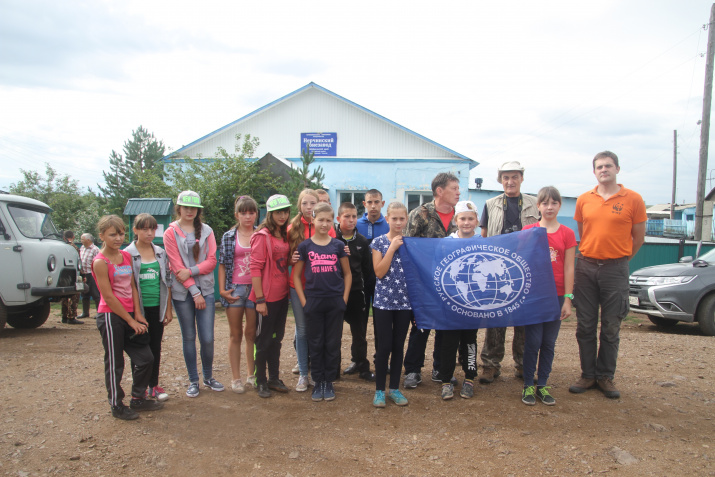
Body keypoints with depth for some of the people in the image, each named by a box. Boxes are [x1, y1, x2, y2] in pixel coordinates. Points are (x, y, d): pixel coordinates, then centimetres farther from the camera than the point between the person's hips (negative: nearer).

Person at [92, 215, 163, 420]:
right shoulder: (100, 262, -13)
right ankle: (117, 406, 21)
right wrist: (131, 321, -12)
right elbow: (108, 297, -15)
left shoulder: (126, 256, 9)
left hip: (129, 315, 7)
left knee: (146, 358, 9)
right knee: (114, 364, 5)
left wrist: (137, 314, 0)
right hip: (110, 317, -7)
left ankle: (138, 399, 26)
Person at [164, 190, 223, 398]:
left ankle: (208, 377, 21)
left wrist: (191, 271, -15)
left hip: (205, 289, 1)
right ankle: (193, 381, 21)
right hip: (182, 293, -1)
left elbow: (212, 260, 0)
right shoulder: (171, 233, -1)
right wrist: (194, 291, -11)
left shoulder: (206, 231, 6)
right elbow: (176, 266, -6)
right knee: (188, 337, 8)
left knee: (207, 338, 0)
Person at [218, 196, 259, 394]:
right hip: (234, 289, 0)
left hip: (255, 288, 0)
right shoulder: (228, 237, 5)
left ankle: (252, 375, 20)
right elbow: (222, 264, 6)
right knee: (235, 334, 7)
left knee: (252, 333, 7)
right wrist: (222, 289, -3)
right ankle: (236, 378, 15)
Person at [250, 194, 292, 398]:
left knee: (276, 338, 16)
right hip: (267, 296, -7)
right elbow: (255, 267, -17)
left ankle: (274, 378, 29)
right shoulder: (262, 235, -13)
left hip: (282, 295, 7)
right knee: (263, 340, 6)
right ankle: (261, 382, 19)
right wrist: (259, 299, -19)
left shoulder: (284, 235, 9)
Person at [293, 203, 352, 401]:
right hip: (313, 302, 0)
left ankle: (329, 382, 20)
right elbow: (296, 275, 5)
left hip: (335, 302, 0)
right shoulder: (305, 246, 1)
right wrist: (303, 301, -2)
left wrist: (344, 298, 0)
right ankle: (318, 382, 21)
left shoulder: (338, 245, 3)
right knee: (315, 344, 8)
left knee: (333, 344, 7)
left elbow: (347, 274, 8)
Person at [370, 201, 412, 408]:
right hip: (384, 301, -2)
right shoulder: (379, 242, -1)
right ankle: (379, 390, 13)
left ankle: (394, 388, 22)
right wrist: (392, 247, -13)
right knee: (384, 347, -1)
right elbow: (379, 272, -12)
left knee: (398, 346, 10)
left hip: (404, 301, 3)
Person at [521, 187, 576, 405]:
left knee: (549, 342, 8)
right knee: (533, 341, 0)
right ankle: (528, 386, 12)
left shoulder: (567, 234, 3)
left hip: (556, 295, 1)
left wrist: (568, 299, -2)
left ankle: (542, 385, 20)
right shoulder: (528, 230, 2)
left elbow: (568, 268, 2)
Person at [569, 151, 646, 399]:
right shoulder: (583, 200, 6)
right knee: (585, 325, 6)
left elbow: (639, 237, 6)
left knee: (611, 327, 5)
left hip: (615, 269, -2)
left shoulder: (633, 199, -2)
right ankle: (588, 375, 18)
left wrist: (620, 258, 10)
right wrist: (590, 254, 12)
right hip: (586, 267, 3)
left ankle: (606, 377, 18)